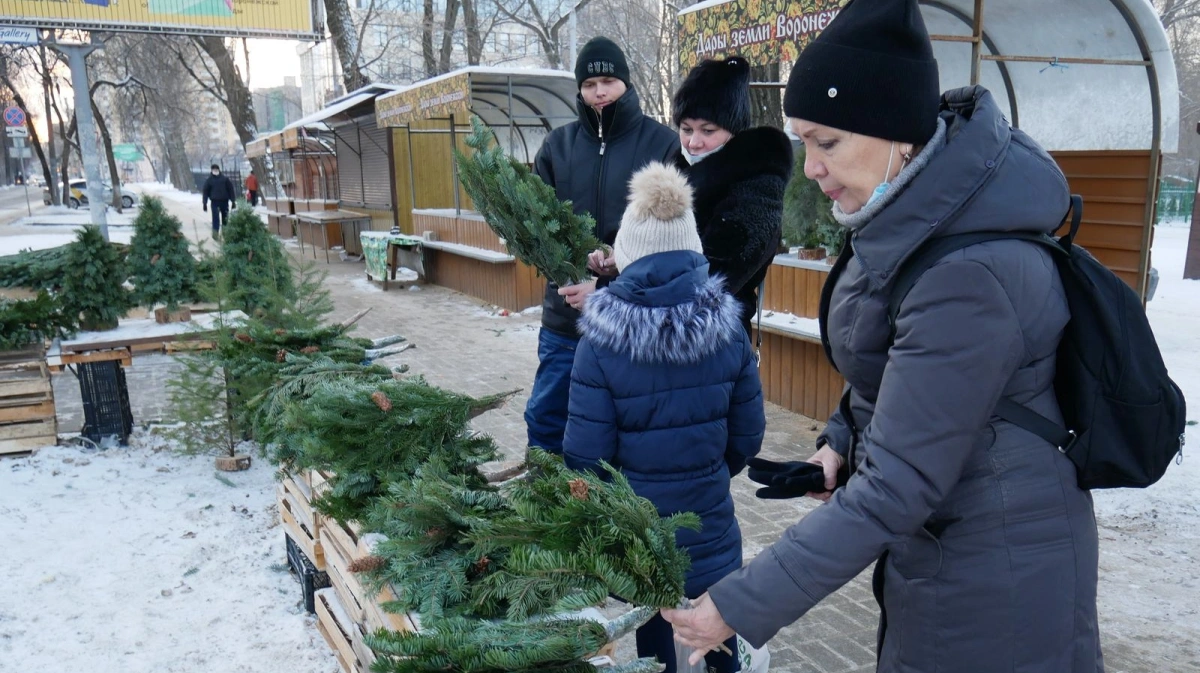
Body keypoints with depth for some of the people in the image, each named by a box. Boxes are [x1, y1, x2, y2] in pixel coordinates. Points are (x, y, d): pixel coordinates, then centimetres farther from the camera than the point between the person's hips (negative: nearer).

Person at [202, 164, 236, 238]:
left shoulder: (225, 179, 3)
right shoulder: (209, 180, 3)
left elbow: (231, 189, 5)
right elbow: (205, 192, 4)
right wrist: (204, 203, -2)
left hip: (224, 201, 1)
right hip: (215, 202, -1)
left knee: (225, 218, 10)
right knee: (215, 217, -11)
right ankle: (215, 232, -10)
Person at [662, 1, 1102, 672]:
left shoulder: (968, 278, -31)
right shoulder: (919, 213, -4)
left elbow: (894, 489, -29)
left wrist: (743, 607, -25)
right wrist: (846, 435, -3)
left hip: (991, 588, -8)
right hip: (935, 543, 8)